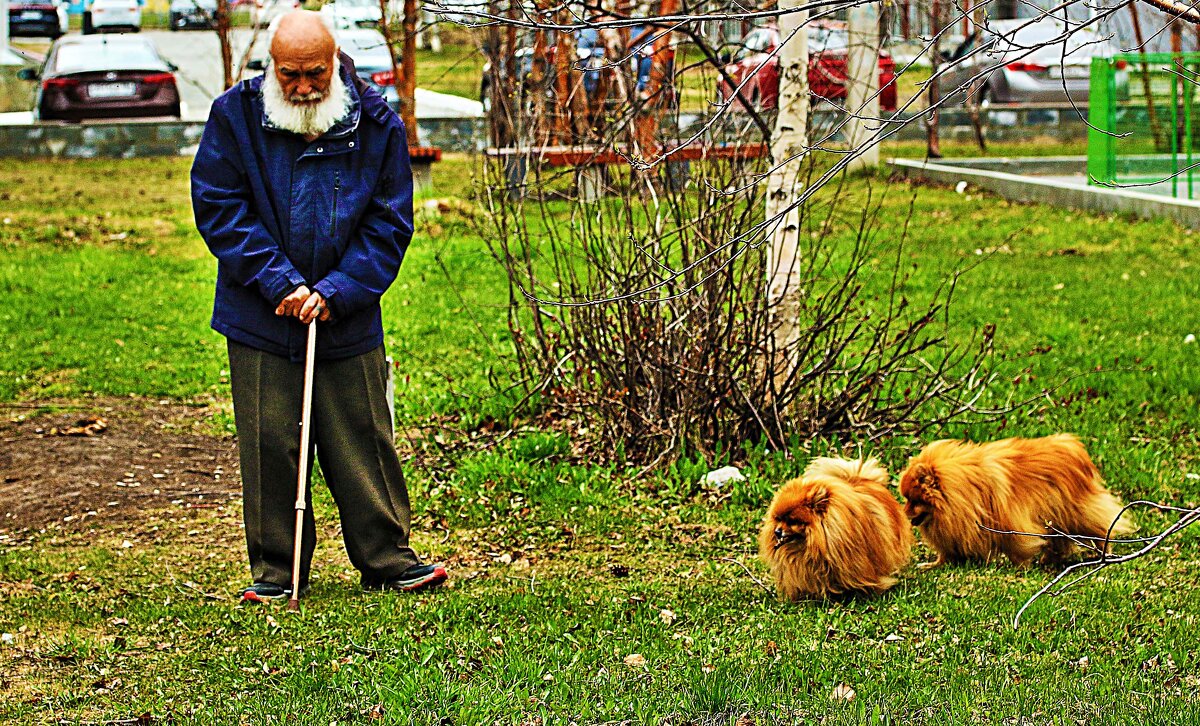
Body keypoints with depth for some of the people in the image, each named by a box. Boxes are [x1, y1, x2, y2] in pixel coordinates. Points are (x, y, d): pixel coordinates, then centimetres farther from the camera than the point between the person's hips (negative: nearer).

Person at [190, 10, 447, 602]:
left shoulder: (376, 125, -3)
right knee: (269, 447, 3)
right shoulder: (235, 116, -4)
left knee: (362, 443, 5)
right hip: (260, 321, 0)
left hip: (349, 323, 0)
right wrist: (280, 282, -13)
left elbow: (389, 222, 0)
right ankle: (275, 570, 15)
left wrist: (337, 291, -12)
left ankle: (387, 560, 18)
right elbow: (217, 206, -4)